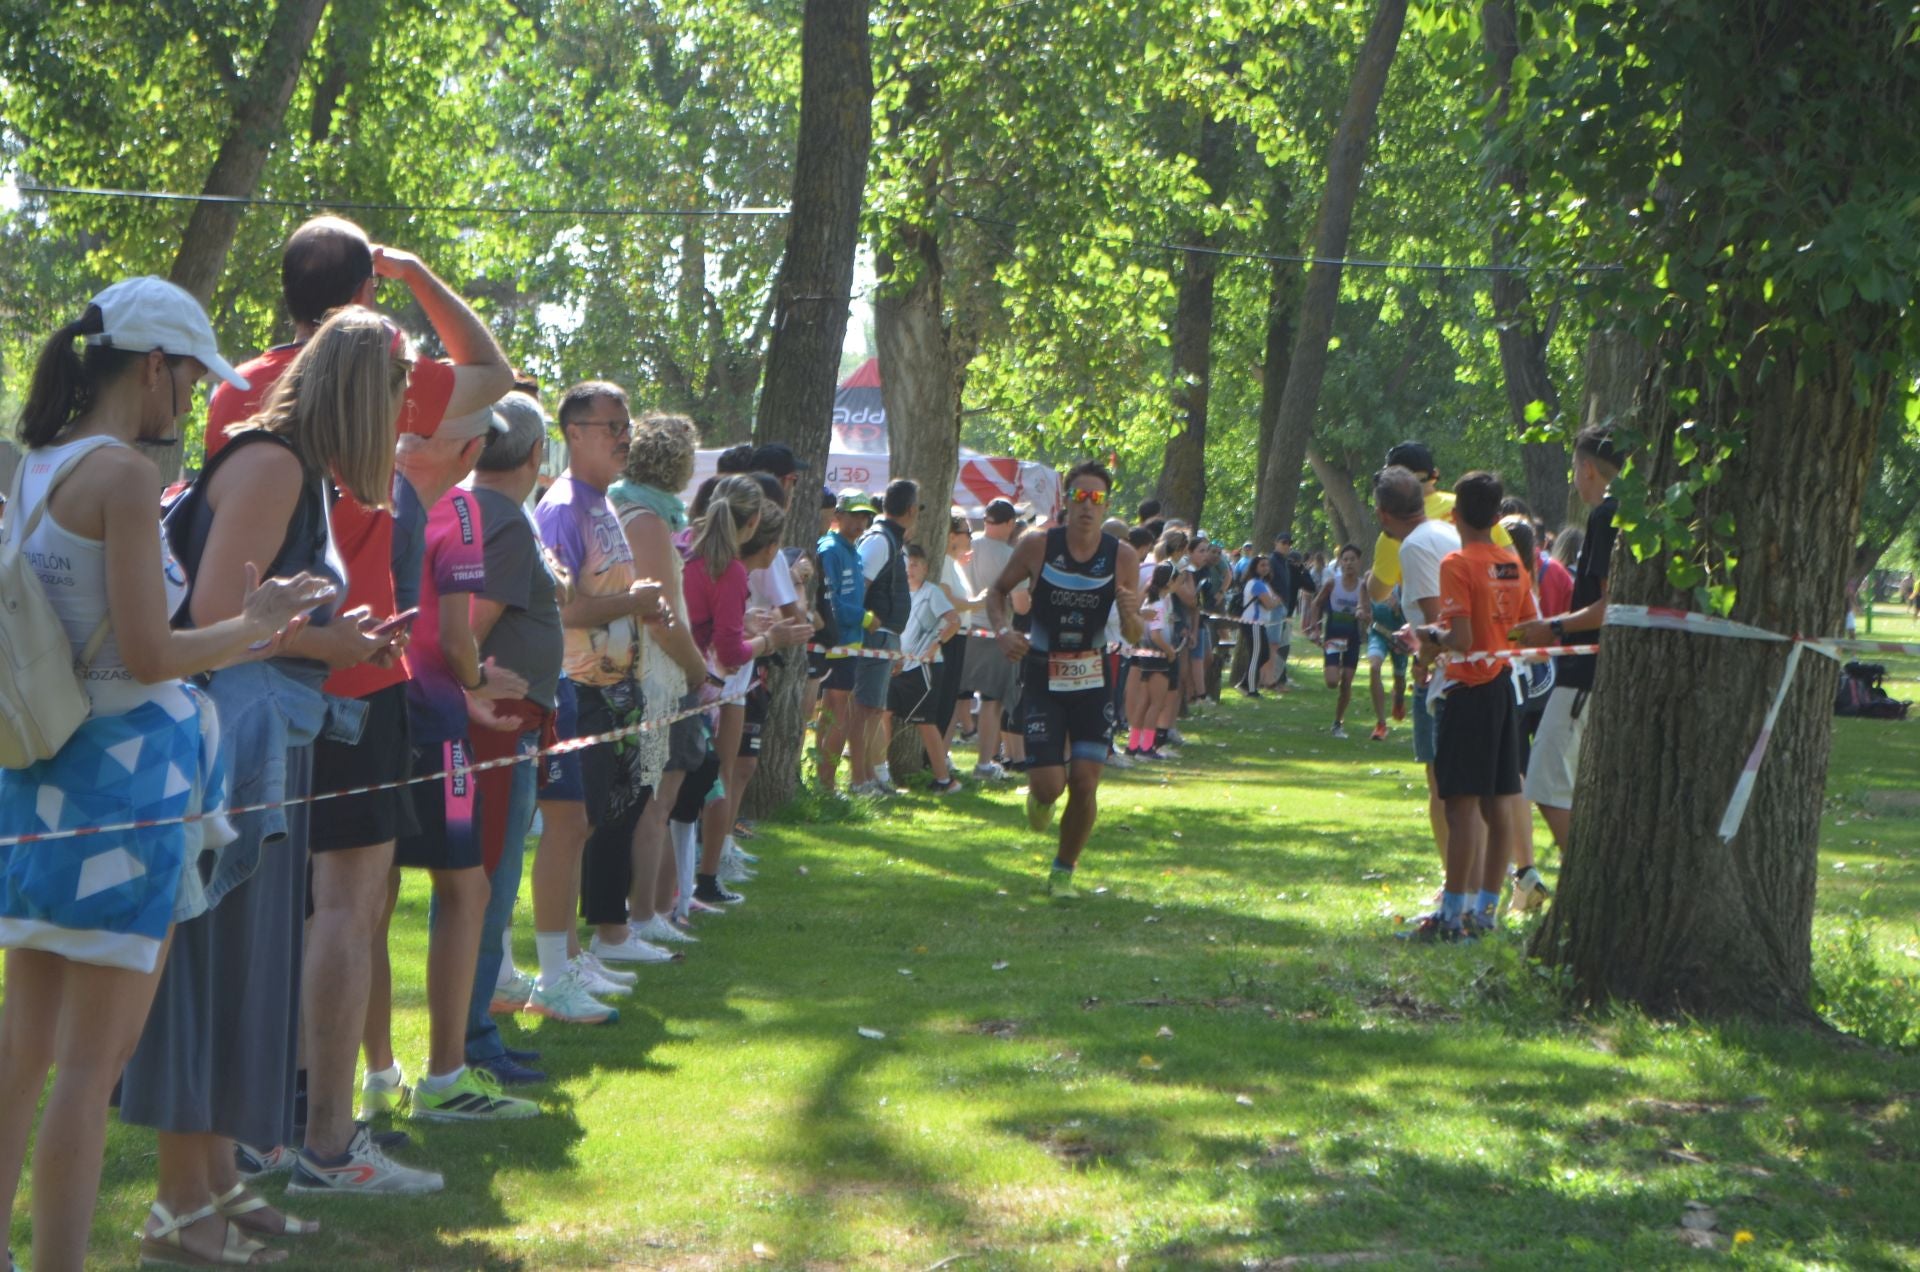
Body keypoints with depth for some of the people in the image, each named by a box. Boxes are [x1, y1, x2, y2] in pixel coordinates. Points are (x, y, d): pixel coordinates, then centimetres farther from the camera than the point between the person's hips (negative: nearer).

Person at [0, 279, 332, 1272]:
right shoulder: (124, 473, -15)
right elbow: (149, 656, -18)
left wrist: (233, 635, 21)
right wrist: (250, 628, -2)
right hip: (121, 770, -9)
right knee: (95, 1055, -3)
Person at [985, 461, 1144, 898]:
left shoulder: (1122, 557, -7)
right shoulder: (1038, 546, -9)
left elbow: (1134, 639, -2)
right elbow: (998, 590, 8)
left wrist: (1130, 615, -25)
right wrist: (1003, 630, -11)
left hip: (1094, 681, 1)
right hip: (1042, 677, -1)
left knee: (1085, 784, -6)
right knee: (1048, 784, -8)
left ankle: (1064, 871, 17)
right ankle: (1039, 797, 32)